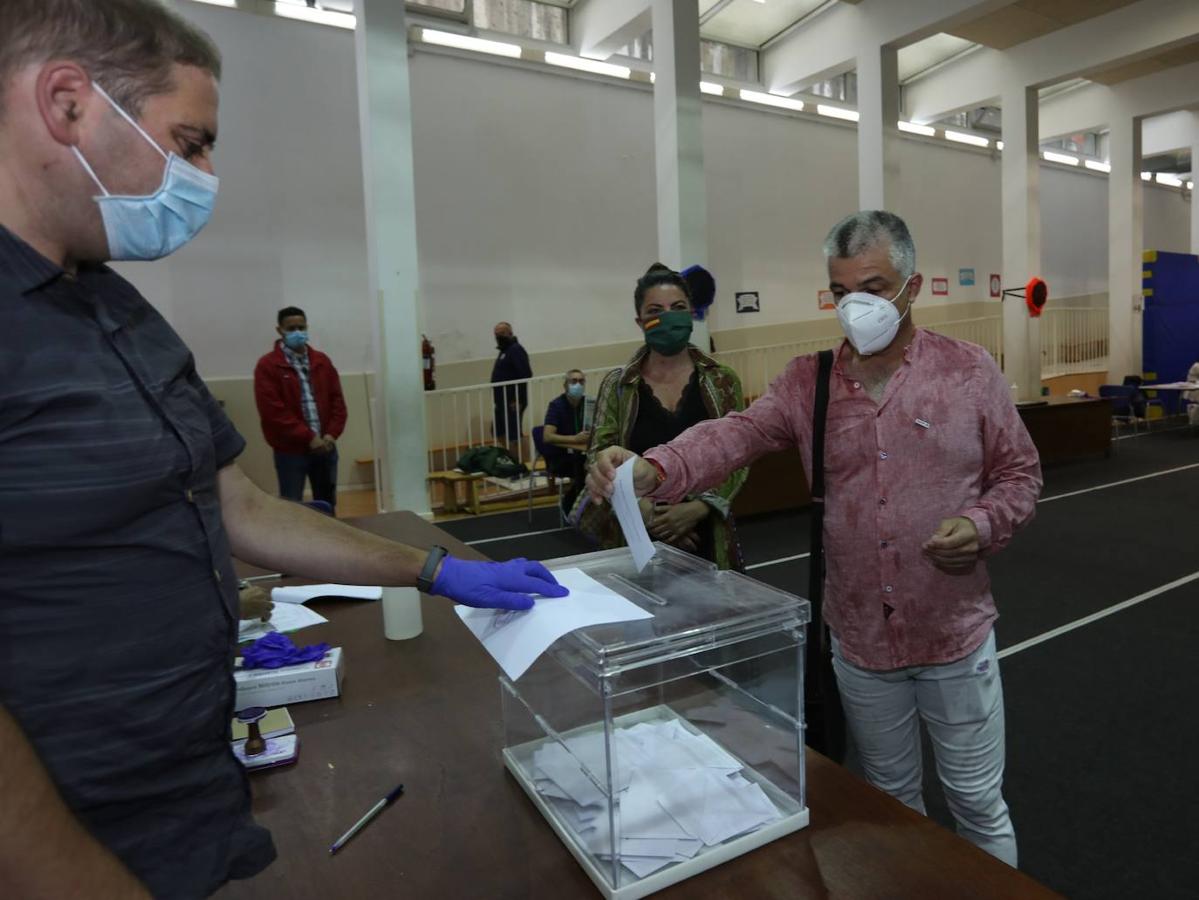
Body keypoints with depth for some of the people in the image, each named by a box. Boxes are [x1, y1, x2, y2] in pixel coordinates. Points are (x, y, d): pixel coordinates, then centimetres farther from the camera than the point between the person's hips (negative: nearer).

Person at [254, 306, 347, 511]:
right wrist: (308, 438, -16)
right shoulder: (268, 366, -5)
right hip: (290, 450, -4)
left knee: (327, 505, 15)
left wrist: (332, 434, -7)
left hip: (325, 447, 5)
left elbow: (337, 399, 8)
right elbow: (273, 411, -13)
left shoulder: (322, 361, 10)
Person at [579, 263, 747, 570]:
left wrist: (696, 509, -16)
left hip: (704, 539, 1)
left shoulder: (722, 382, 1)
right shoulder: (617, 386, 0)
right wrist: (645, 511, -15)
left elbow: (737, 460, -2)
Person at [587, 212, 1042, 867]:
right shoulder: (808, 379, -3)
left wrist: (982, 524, -18)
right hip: (859, 640, 2)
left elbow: (1020, 472, 3)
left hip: (955, 637, -1)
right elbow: (735, 436, -17)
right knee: (890, 798, 22)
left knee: (978, 801, 17)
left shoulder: (969, 370, -4)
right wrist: (651, 471, -35)